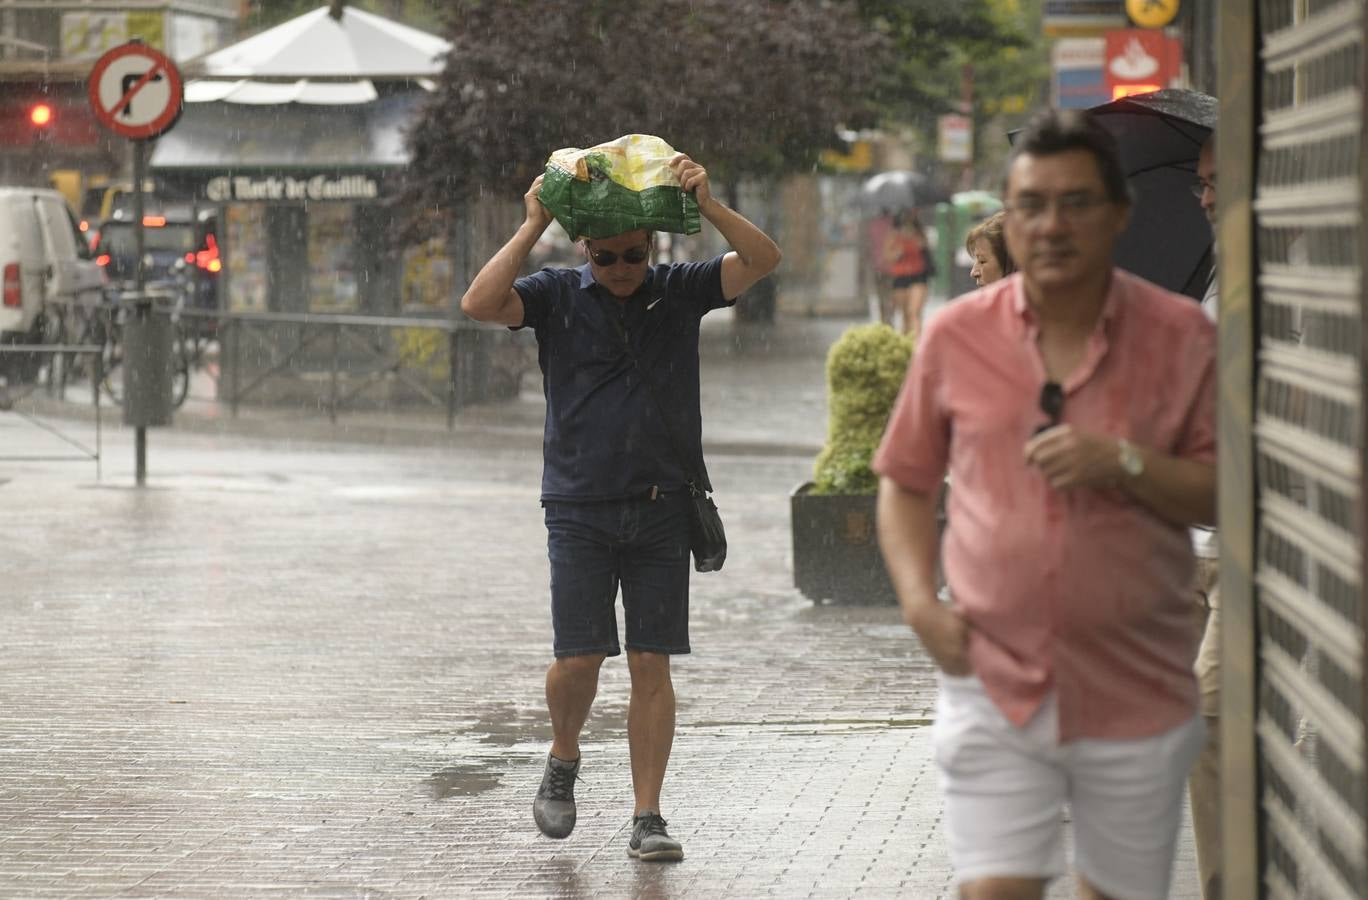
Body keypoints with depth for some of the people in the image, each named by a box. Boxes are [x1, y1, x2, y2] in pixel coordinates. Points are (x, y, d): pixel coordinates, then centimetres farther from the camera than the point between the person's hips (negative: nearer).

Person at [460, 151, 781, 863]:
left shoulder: (680, 290, 4)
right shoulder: (556, 296, 1)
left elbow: (763, 261, -6)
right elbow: (479, 304, -15)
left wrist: (707, 204, -19)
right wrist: (532, 228, -17)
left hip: (662, 508, 1)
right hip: (579, 508, -1)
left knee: (651, 663, 0)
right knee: (578, 658, -7)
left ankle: (647, 819, 5)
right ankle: (563, 762, 23)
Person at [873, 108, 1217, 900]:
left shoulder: (1181, 337, 0)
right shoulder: (957, 336, 3)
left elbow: (1228, 492, -2)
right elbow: (906, 480, 13)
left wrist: (1126, 464, -18)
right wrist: (920, 600, -1)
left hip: (1135, 690, 0)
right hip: (994, 682, 0)